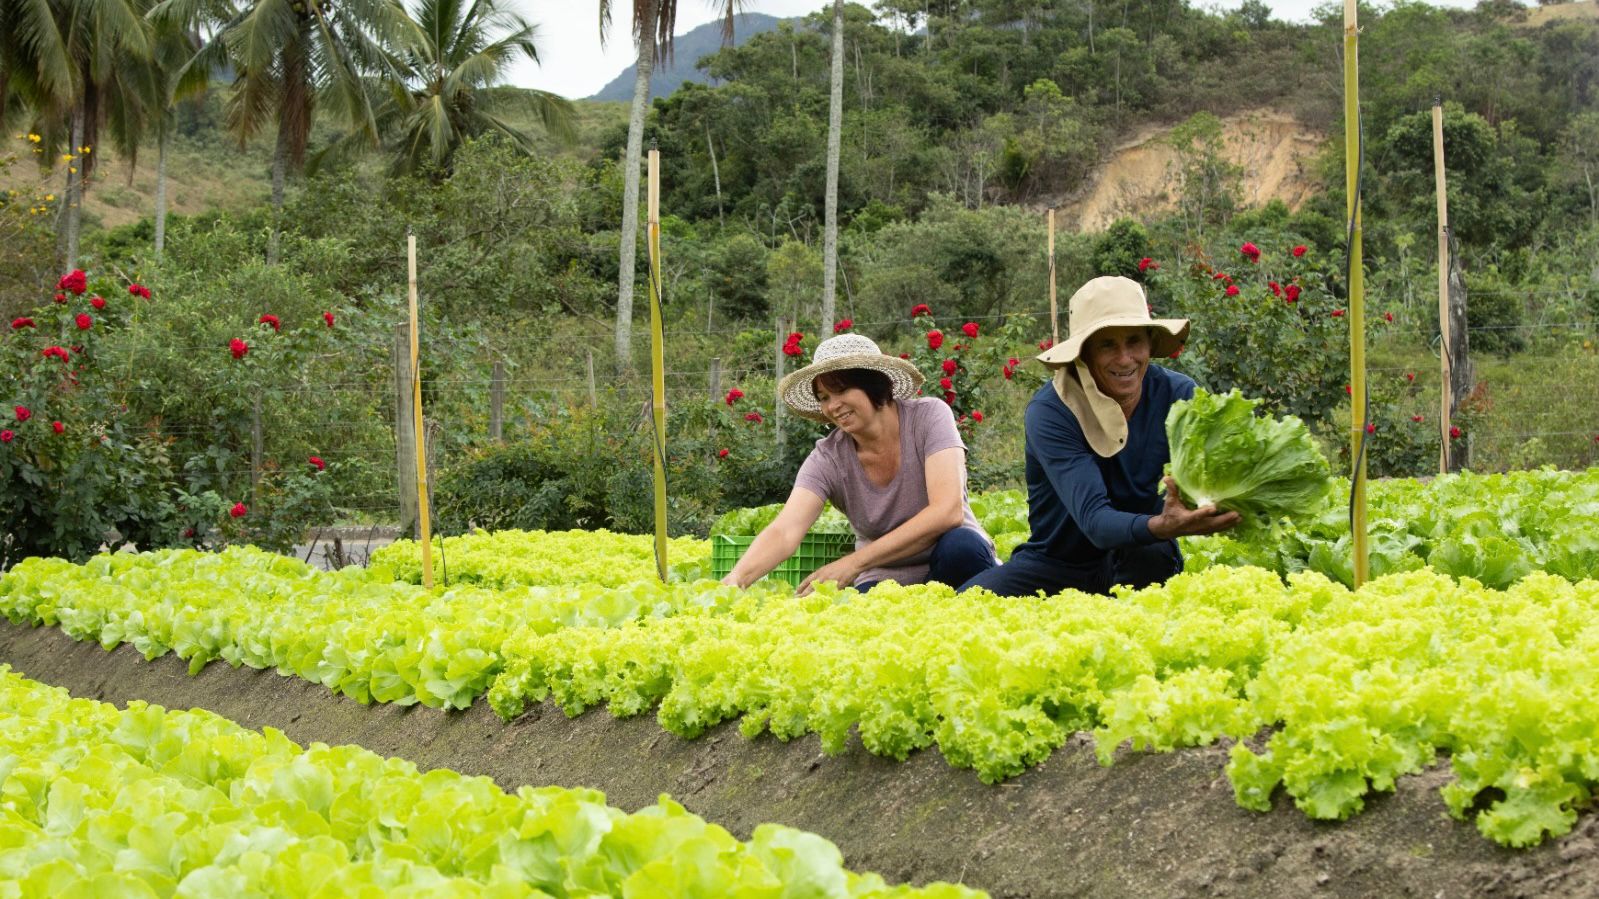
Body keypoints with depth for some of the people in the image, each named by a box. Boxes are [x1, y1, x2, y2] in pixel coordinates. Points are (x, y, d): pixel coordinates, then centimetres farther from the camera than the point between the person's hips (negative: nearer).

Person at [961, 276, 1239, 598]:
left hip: (1143, 561, 2)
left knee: (1153, 551, -34)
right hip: (1057, 562, -2)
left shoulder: (1177, 394, -12)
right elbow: (1094, 520, -33)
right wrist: (1161, 526, -54)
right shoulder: (1050, 411, -22)